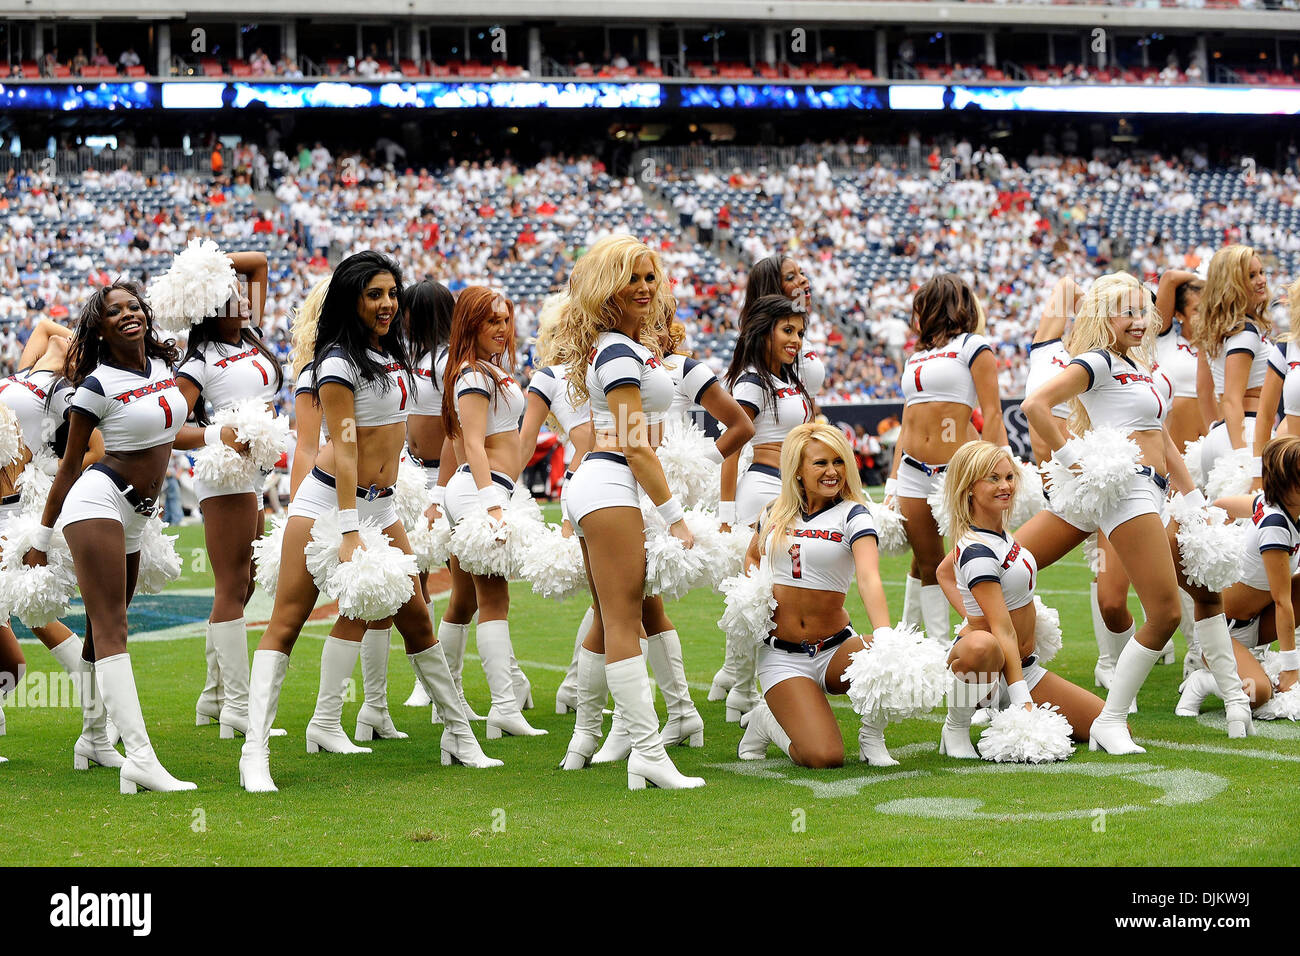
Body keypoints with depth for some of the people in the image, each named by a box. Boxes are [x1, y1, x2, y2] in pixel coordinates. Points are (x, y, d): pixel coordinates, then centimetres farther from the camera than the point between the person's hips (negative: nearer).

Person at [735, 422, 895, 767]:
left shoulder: (852, 516, -5)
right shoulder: (775, 513, 5)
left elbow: (869, 579, -23)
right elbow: (752, 557, 27)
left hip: (835, 649, 0)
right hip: (781, 656, 0)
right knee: (823, 757, -22)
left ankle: (872, 737, -3)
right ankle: (765, 721, 13)